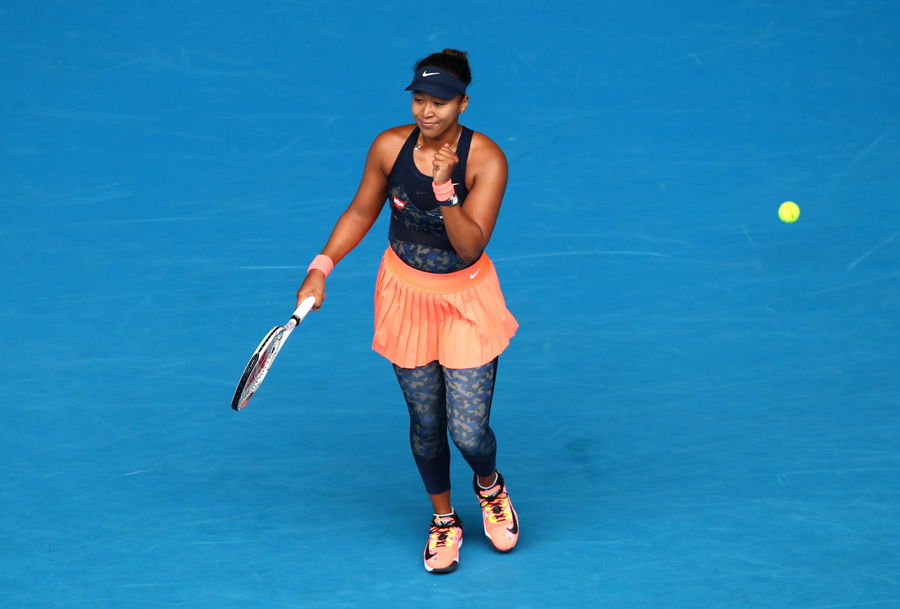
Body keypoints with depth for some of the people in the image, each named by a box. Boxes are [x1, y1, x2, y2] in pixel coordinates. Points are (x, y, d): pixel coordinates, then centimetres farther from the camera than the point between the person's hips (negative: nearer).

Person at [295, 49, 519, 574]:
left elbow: (470, 244, -24)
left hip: (467, 301, -2)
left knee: (470, 433, -5)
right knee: (426, 423, 9)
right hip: (406, 294, 2)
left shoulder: (487, 160, -19)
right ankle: (444, 520, 34)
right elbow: (362, 212, 6)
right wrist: (322, 267, -1)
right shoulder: (390, 147, -10)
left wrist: (444, 188, -36)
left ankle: (490, 485, 32)